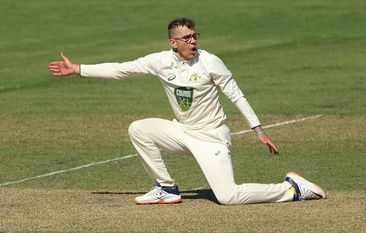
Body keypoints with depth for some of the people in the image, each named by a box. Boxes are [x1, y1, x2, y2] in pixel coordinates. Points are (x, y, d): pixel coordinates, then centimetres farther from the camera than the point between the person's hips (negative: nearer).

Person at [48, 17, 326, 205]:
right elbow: (120, 69, -4)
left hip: (212, 138, -5)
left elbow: (236, 95, -11)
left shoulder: (210, 63, -17)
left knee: (228, 196, -20)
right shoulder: (162, 61, -6)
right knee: (138, 129, -9)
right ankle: (167, 190, 4)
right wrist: (76, 69, -6)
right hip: (182, 131, 5)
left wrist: (259, 130, -14)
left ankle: (292, 188, -2)